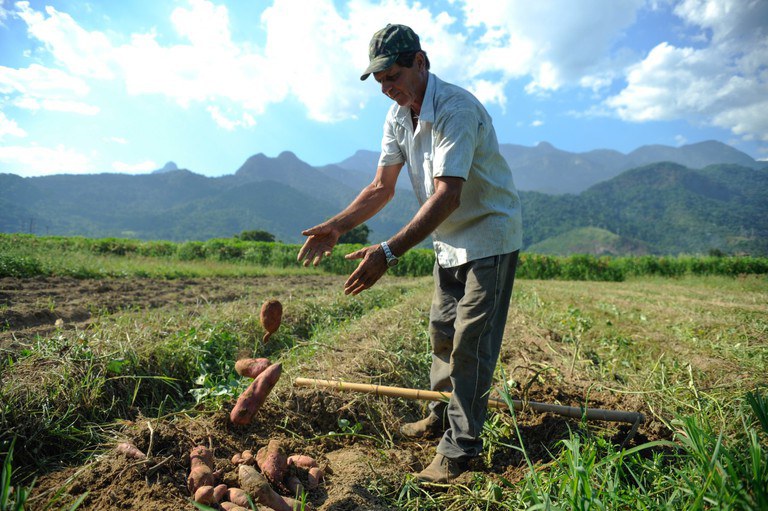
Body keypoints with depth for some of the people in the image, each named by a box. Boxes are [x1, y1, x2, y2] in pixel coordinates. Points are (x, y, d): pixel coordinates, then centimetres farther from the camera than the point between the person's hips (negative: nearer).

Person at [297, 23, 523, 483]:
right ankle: (444, 415, 35)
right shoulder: (399, 115, 1)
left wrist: (389, 252, -42)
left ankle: (459, 448, 9)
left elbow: (447, 195, -35)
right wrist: (337, 226, -13)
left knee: (471, 342, -6)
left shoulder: (456, 108, -25)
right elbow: (383, 187, 1)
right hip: (449, 242, 8)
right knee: (442, 330, 16)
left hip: (489, 237, -8)